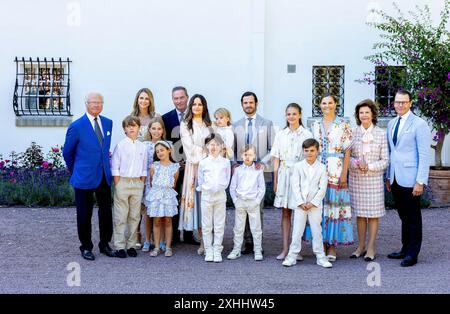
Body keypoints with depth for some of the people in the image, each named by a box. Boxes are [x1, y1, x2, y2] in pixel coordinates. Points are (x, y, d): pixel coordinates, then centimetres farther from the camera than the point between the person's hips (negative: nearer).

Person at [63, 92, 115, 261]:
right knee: (84, 214, 6)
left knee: (106, 212, 9)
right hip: (85, 177, -4)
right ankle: (86, 247, 19)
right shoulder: (77, 126, -9)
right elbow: (67, 152, 1)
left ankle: (105, 244, 24)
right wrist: (75, 171, 9)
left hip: (104, 176, 5)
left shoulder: (108, 123, 6)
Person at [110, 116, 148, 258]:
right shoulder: (120, 145, -3)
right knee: (120, 216, 0)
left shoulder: (142, 147, 7)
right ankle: (119, 246, 6)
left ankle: (131, 245, 15)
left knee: (135, 216, 7)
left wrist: (142, 185, 3)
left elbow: (144, 169, 11)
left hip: (137, 183, 4)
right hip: (122, 181, -3)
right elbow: (115, 167, -4)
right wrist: (118, 186, -8)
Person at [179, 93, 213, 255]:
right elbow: (189, 146, -1)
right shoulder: (185, 125, 8)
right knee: (195, 198, -6)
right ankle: (203, 241, -2)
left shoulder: (209, 125, 15)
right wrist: (206, 153, -4)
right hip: (194, 166, -2)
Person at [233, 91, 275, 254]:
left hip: (259, 170, -2)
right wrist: (234, 164, -2)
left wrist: (263, 163, -10)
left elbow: (273, 149, 4)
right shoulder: (236, 125, 15)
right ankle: (247, 242, 7)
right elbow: (233, 149, 15)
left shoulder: (267, 124, 8)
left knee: (258, 207, -3)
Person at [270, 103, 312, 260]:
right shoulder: (280, 134, 10)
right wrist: (275, 181, 6)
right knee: (285, 212, 4)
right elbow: (276, 159, 10)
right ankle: (285, 249, 7)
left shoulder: (306, 135, 1)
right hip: (284, 175, 2)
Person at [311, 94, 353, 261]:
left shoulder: (343, 125, 0)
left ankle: (332, 246, 4)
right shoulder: (316, 125, 13)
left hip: (336, 171, -4)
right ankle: (322, 244, 12)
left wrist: (344, 173, -11)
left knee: (335, 206, -3)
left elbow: (347, 151, -4)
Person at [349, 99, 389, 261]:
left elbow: (385, 160, -1)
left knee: (373, 213, 2)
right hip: (356, 178, 2)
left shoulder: (381, 134, -2)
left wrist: (369, 166, -15)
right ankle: (361, 246, 18)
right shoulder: (353, 133, 2)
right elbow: (347, 156, 3)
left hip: (374, 178, -2)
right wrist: (356, 163, -16)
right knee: (359, 213, 8)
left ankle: (371, 248, 10)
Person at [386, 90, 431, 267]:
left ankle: (412, 254, 11)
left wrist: (420, 181, -16)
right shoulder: (392, 124, 13)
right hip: (395, 179, 6)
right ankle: (405, 249, 24)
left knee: (413, 217, 3)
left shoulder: (419, 124, -8)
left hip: (410, 179, -6)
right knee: (403, 216, 14)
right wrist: (388, 177, 15)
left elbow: (424, 155, -11)